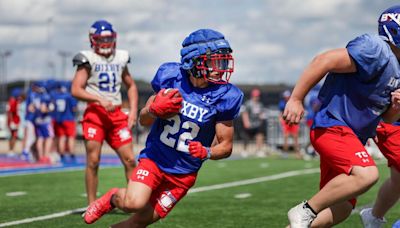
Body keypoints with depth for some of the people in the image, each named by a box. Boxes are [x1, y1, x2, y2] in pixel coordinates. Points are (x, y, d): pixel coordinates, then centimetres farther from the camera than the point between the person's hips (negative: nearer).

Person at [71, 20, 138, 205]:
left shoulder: (120, 58, 13)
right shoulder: (88, 60, -2)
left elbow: (131, 86, 25)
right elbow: (76, 90, -11)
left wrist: (133, 110, 12)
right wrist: (100, 100, -21)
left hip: (117, 114, 4)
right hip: (95, 113, -4)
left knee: (130, 160, 0)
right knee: (93, 161, -5)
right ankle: (92, 205, 3)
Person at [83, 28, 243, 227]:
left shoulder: (223, 97, -13)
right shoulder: (171, 77, -10)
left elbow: (226, 146, -4)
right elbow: (144, 119, 3)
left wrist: (206, 152, -26)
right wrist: (155, 110, -20)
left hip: (183, 172, 1)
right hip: (155, 158, 0)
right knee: (134, 203, -24)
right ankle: (113, 198, 11)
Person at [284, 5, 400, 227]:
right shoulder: (375, 50, -15)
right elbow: (324, 61, -20)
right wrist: (296, 99, -19)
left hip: (351, 137, 10)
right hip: (333, 127, -10)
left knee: (341, 209, 9)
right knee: (366, 174, -31)